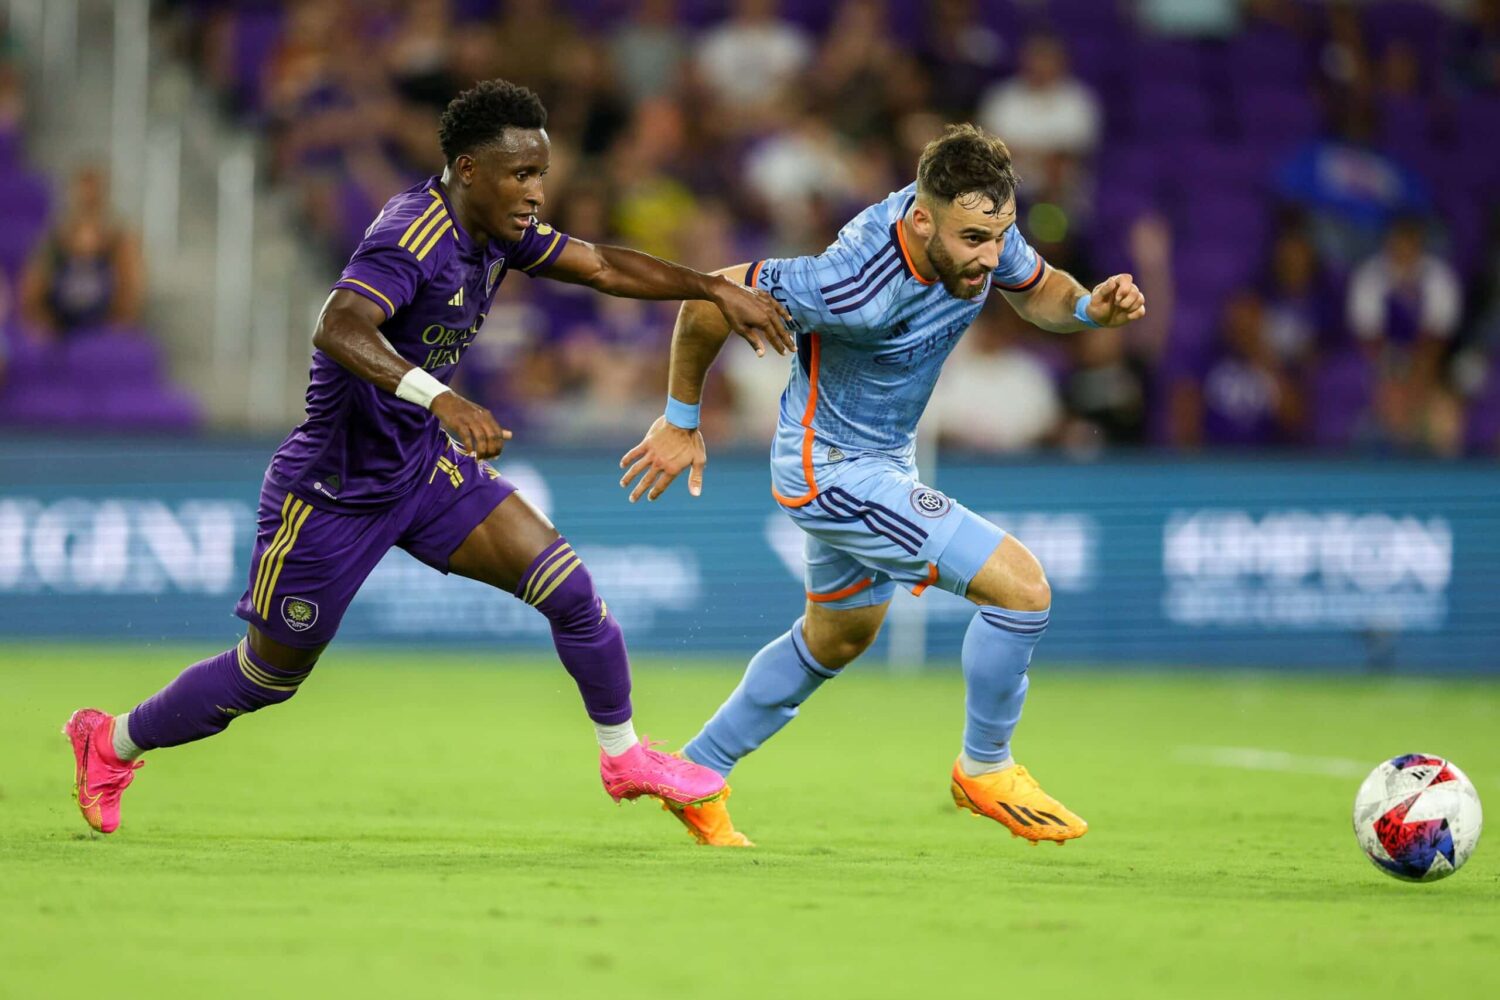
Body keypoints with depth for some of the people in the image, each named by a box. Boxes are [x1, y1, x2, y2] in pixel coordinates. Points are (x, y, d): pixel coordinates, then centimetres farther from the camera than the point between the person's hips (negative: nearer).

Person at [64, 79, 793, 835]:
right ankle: (111, 745, 32)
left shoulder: (496, 230, -2)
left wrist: (716, 289, 5)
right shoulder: (412, 239, -29)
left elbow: (599, 265, 12)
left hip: (427, 462, 7)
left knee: (569, 589, -5)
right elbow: (337, 328, -46)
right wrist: (438, 396, -60)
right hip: (335, 488, -7)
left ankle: (623, 755, 15)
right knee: (267, 677, 8)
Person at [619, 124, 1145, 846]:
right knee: (1022, 587, -16)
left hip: (881, 458, 9)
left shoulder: (979, 226, -15)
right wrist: (681, 420, -12)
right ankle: (985, 769, 5)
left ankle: (696, 777, 42)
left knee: (840, 636, 28)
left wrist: (1091, 307, -17)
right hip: (835, 472, -9)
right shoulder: (855, 288, -36)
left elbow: (1036, 291, 7)